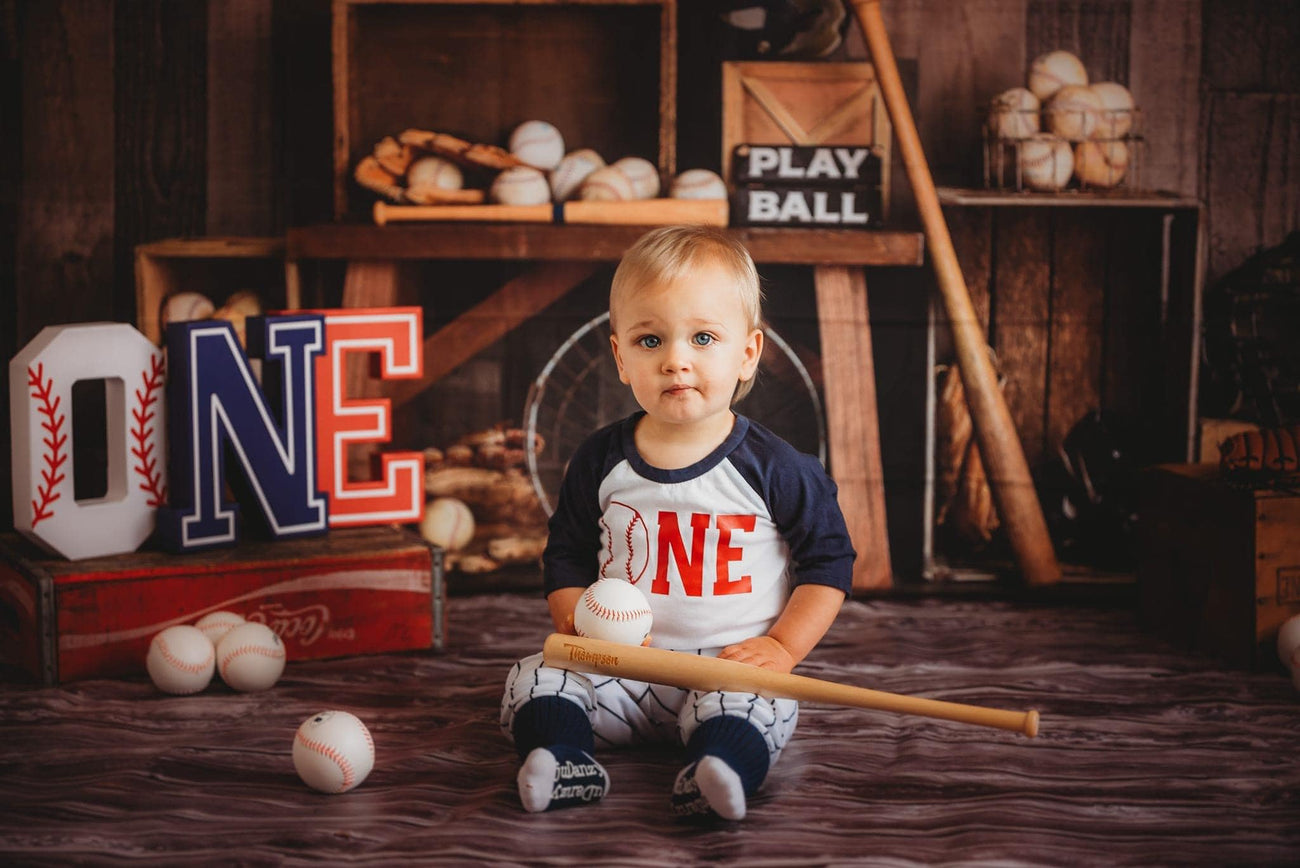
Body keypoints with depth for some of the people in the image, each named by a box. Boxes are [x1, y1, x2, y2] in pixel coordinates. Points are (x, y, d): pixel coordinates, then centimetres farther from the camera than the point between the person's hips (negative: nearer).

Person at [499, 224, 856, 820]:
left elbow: (829, 559, 3)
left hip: (732, 666, -3)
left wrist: (782, 646, -8)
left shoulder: (773, 468, -4)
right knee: (532, 682, -17)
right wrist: (575, 622, -6)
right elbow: (566, 555, 14)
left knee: (755, 705, -33)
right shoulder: (600, 462, 4)